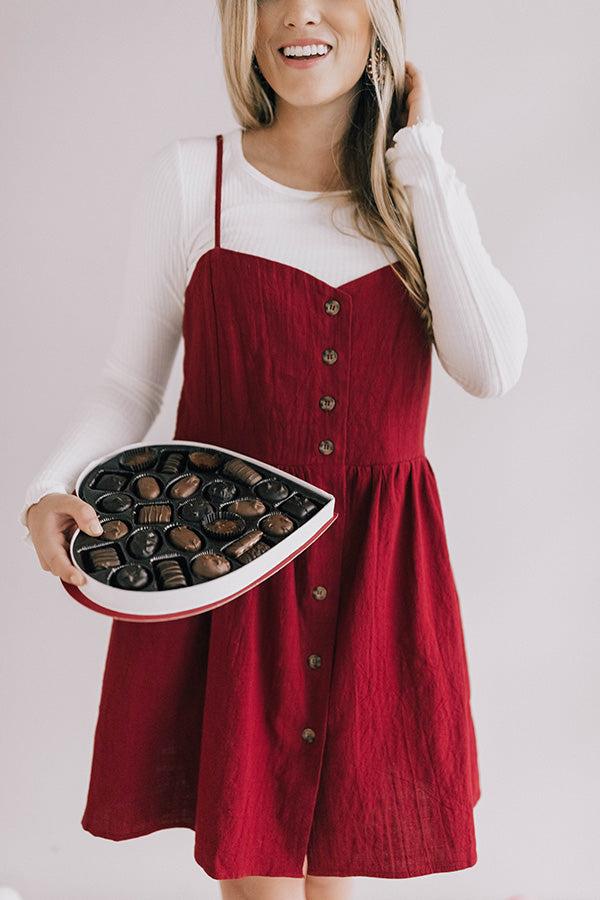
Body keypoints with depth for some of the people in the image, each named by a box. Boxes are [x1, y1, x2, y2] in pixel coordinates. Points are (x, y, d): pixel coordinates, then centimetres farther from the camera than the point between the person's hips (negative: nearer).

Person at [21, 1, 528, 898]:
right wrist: (49, 488, -17)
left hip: (376, 571, 2)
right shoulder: (190, 177, -2)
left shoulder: (423, 191, 5)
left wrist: (420, 159, -8)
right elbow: (131, 381, 2)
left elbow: (491, 369, -11)